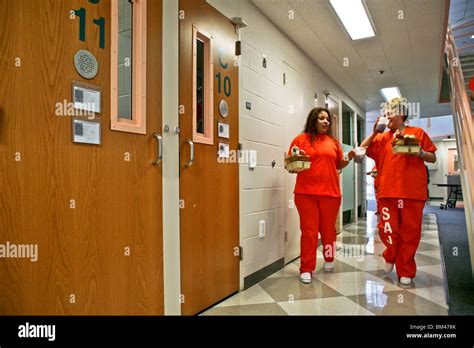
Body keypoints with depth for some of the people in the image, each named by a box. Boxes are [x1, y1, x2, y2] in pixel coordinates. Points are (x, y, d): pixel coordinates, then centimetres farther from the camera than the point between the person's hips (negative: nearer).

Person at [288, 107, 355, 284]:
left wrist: (349, 158, 2)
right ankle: (306, 269, 10)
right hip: (306, 193, -3)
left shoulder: (333, 142, 13)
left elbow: (339, 165, 21)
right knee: (309, 231, 0)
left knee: (328, 229, 12)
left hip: (330, 192, 3)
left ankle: (329, 259, 37)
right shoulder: (300, 139, 2)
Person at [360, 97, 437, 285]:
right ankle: (391, 256, 29)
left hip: (412, 192, -1)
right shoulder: (382, 137, 13)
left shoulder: (418, 133, 9)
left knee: (410, 232, 3)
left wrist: (420, 153, -10)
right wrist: (374, 132, 2)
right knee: (387, 230, -2)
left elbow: (433, 158, 11)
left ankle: (405, 271, 19)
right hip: (387, 191, 1)